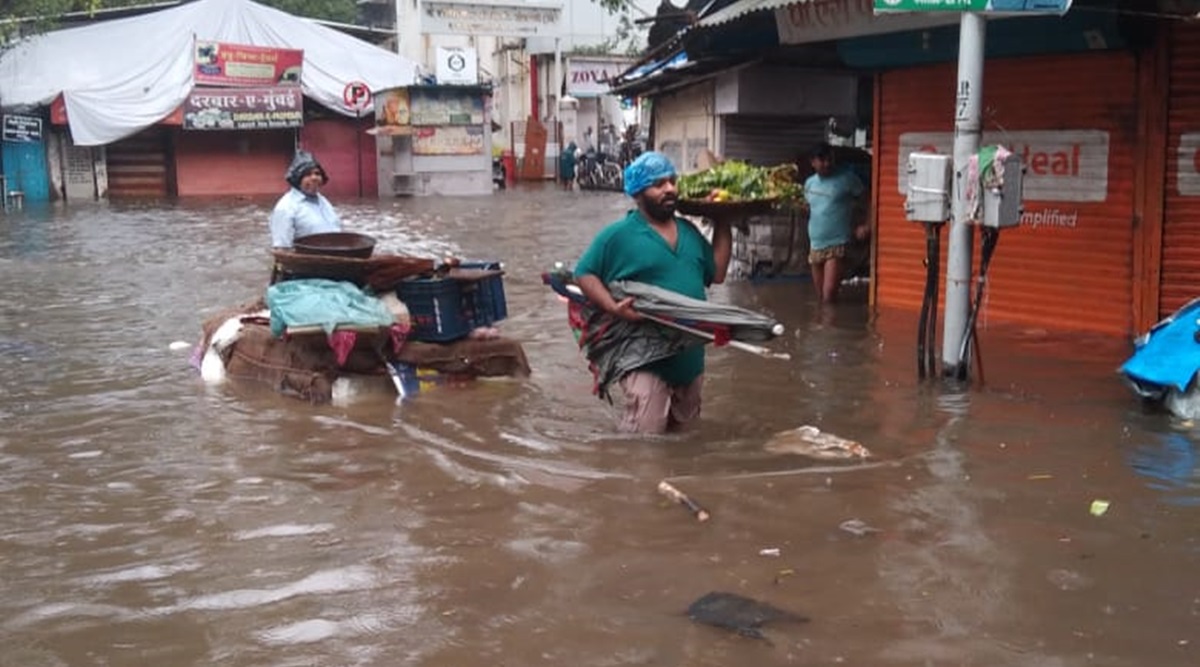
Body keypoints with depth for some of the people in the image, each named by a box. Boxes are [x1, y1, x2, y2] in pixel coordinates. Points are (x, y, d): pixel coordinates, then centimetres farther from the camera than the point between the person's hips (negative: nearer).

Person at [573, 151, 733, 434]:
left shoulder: (689, 231, 10)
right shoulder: (618, 235, -9)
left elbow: (716, 274, 14)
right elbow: (584, 274, -6)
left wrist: (722, 224, 11)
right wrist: (613, 307, -21)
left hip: (690, 357, 7)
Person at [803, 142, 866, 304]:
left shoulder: (846, 178, -7)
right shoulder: (809, 183, 11)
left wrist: (863, 225, -11)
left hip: (837, 244, -6)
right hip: (815, 245, 6)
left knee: (829, 295, -16)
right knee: (820, 297, 12)